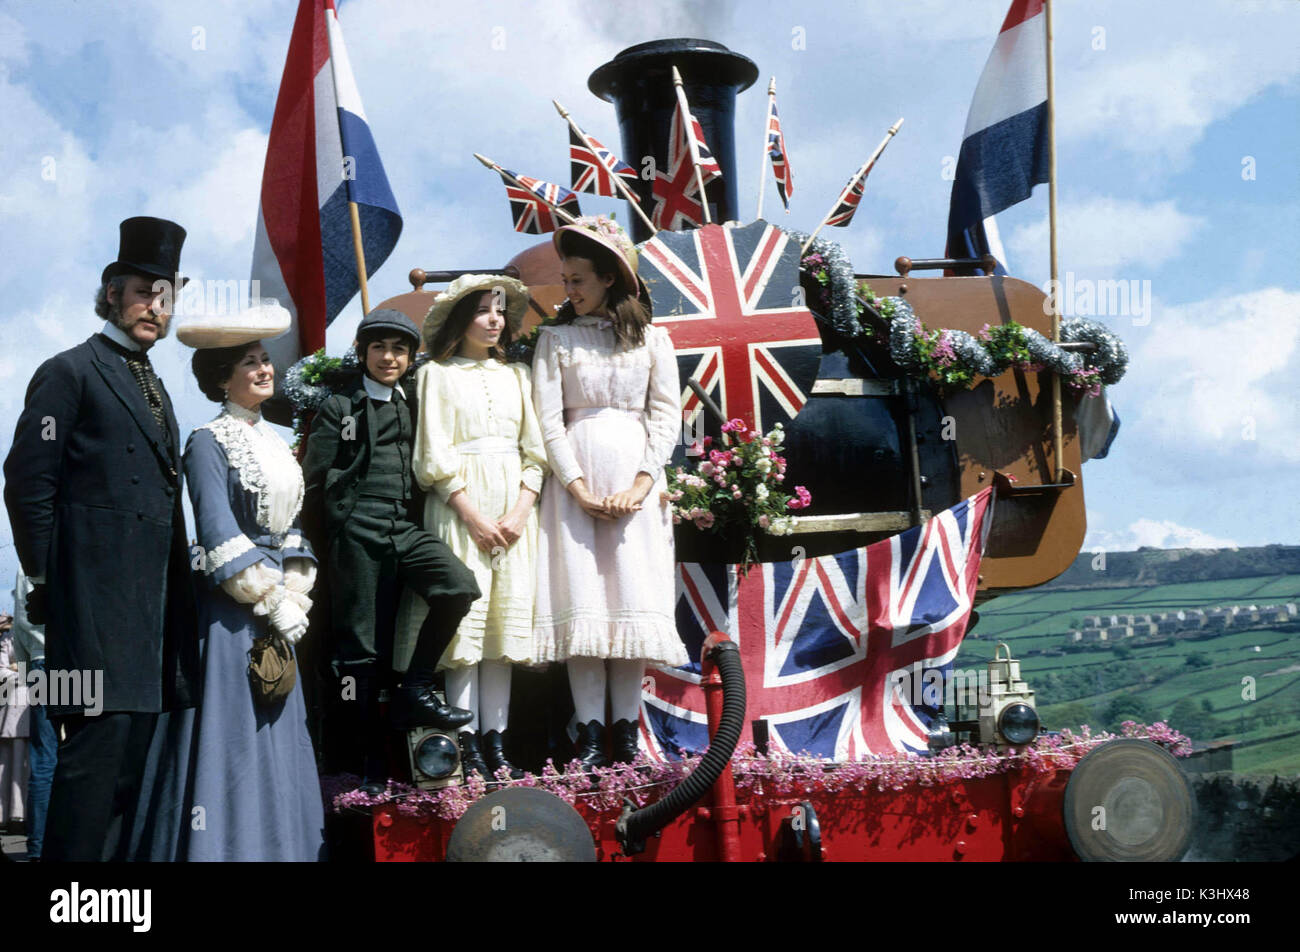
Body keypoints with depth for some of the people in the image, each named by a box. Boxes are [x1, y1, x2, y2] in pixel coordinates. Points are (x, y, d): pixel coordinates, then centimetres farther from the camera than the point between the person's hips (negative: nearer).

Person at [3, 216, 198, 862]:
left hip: (152, 599, 8)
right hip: (96, 591, -8)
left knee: (136, 741, 8)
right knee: (101, 735, -11)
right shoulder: (71, 372, -3)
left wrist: (176, 583, 13)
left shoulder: (153, 386, 22)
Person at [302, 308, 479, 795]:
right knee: (363, 645, -2)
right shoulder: (339, 408, 7)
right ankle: (373, 762, 5)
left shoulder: (412, 405, 18)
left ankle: (414, 691, -11)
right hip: (359, 534, -3)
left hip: (407, 529, 3)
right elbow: (317, 481, 5)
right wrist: (342, 523, 4)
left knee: (459, 586, -25)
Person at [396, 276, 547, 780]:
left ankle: (495, 738, 4)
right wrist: (473, 517, -10)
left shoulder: (517, 375, 16)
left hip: (514, 507, 4)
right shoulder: (437, 375, 4)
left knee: (506, 619, 1)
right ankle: (467, 743, -4)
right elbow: (433, 458, -2)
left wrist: (520, 512, -3)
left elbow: (535, 450, 11)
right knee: (464, 616, -7)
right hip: (458, 507, -4)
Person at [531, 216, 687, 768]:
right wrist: (580, 487, -10)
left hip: (635, 478, 0)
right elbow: (548, 420, 1)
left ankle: (626, 730, 2)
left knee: (632, 596, -3)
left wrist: (639, 486, -9)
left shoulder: (652, 339, 9)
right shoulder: (556, 339, 8)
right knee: (581, 596, -6)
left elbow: (666, 417, 4)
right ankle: (589, 734, -4)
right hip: (575, 478, 0)